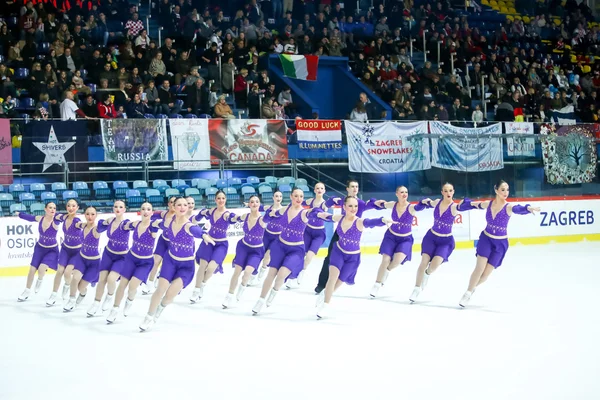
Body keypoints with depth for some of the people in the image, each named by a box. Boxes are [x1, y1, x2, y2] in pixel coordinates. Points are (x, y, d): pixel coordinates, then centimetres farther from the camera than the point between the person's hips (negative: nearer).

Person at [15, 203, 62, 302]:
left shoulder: (55, 221, -23)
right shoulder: (40, 219, -10)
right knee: (32, 270, 9)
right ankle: (27, 291, 32)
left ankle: (40, 280, 16)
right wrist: (19, 214, 23)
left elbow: (58, 218, -45)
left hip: (52, 250, -4)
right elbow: (30, 217, 9)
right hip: (39, 248, 4)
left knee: (41, 269, -22)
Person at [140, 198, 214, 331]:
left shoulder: (188, 226, -29)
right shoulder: (171, 220, -12)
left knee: (171, 293, -13)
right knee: (161, 289, -10)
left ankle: (161, 307, 23)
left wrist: (204, 235, -74)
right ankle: (149, 317, 12)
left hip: (186, 265, -4)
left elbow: (196, 230, -56)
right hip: (170, 260, 4)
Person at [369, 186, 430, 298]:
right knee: (385, 260, -4)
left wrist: (424, 203, -66)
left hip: (406, 239, -2)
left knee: (398, 259, -23)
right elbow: (382, 204, 11)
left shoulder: (410, 208, -22)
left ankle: (387, 271, 12)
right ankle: (377, 285, 14)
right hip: (391, 236, 2)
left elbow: (418, 207, -46)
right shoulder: (393, 205, -11)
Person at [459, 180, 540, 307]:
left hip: (500, 243, -1)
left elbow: (519, 209, -44)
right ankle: (468, 292, 6)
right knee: (480, 268, -14)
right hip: (485, 239, 1)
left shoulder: (508, 207, -20)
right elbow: (478, 205, 17)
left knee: (486, 273, 0)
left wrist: (528, 208, -64)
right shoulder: (488, 204, -9)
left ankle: (471, 288, 30)